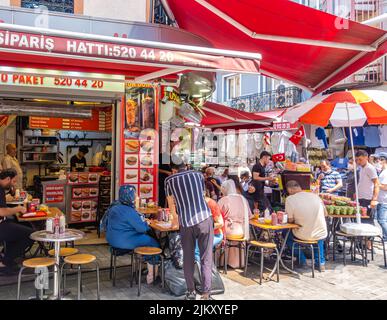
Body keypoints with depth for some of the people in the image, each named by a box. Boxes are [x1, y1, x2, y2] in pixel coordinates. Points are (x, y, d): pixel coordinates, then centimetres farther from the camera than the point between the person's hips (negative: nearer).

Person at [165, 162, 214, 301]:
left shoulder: (169, 180, 11)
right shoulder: (198, 175, 14)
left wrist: (175, 218, 43)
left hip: (186, 223, 0)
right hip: (205, 219, 0)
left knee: (188, 259, 14)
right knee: (206, 259, 4)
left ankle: (191, 292, 18)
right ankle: (206, 294, 3)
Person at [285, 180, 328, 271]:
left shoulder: (290, 199, -13)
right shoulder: (315, 196, 0)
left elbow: (290, 220, -7)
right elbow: (325, 214, 10)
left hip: (303, 236, -3)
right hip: (322, 235, 4)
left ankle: (301, 260, 28)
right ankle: (320, 262, 32)